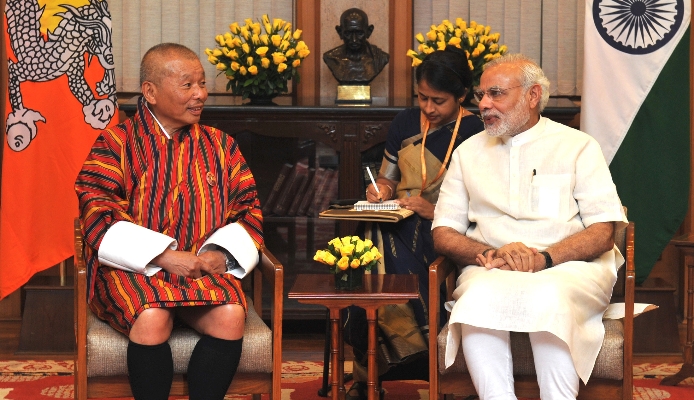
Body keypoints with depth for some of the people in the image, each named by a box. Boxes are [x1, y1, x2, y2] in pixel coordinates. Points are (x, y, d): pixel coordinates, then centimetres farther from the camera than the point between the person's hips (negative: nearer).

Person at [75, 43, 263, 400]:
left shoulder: (220, 146, 14)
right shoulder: (116, 144, 1)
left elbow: (248, 209, 13)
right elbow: (98, 217, -8)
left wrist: (221, 252, -9)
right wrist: (163, 256, -17)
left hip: (204, 267, 3)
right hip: (132, 267, -3)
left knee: (231, 315, -29)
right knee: (152, 318, -35)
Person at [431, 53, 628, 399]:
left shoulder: (577, 146, 10)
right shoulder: (468, 153, 19)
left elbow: (603, 233, 0)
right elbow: (443, 235, 12)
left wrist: (544, 259, -17)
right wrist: (489, 254, -9)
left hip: (568, 268, -2)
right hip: (490, 272, 2)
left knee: (547, 298, -37)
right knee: (478, 298, -34)